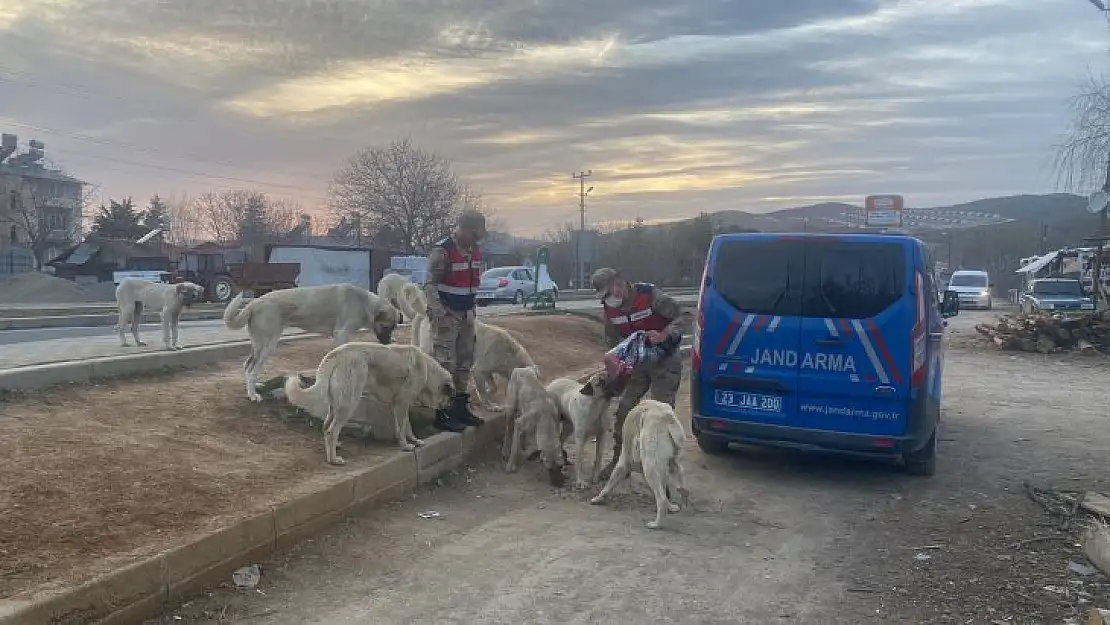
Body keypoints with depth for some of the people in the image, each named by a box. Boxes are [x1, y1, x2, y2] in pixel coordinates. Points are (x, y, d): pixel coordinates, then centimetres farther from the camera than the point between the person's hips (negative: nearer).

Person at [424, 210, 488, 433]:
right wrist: (440, 314, -23)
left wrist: (472, 308, 15)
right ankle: (442, 415, -2)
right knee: (445, 364, -7)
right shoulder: (442, 251, -16)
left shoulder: (475, 251, 8)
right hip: (446, 314, -8)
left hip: (466, 313, 8)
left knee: (465, 362, 13)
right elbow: (430, 285, -18)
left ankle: (461, 407, 24)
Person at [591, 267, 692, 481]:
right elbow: (613, 339, 7)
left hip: (665, 361, -6)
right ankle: (619, 460, 18)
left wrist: (663, 335, -35)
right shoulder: (609, 308, -6)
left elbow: (685, 315, -20)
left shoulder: (649, 295, -24)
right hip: (638, 362, 6)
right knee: (624, 409, 5)